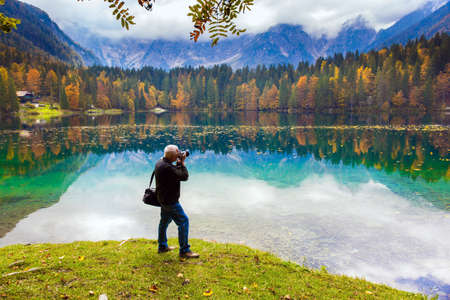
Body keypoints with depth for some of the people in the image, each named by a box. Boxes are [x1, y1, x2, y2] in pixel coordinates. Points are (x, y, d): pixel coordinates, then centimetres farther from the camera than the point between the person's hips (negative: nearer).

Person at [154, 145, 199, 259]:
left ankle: (162, 246, 36)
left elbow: (175, 172, 14)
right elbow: (184, 176, -24)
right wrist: (182, 163, -14)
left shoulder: (160, 162, 3)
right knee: (183, 221, -5)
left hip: (163, 198, 11)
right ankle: (184, 250, 1)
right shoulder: (167, 167, -28)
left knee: (164, 221, 22)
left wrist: (179, 163, 2)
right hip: (170, 201, -11)